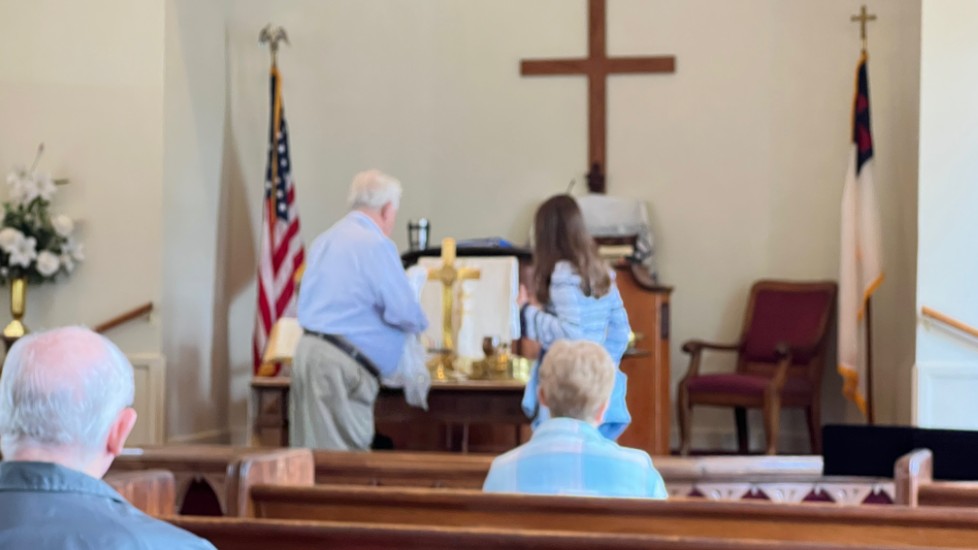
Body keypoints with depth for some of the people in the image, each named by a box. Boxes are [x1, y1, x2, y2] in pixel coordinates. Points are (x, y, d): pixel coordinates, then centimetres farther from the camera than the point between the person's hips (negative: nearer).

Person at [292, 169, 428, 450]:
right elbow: (404, 312, -14)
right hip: (340, 364, -9)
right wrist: (418, 322, 9)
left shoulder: (324, 240, 16)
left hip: (310, 349, 9)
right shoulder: (377, 244, -11)